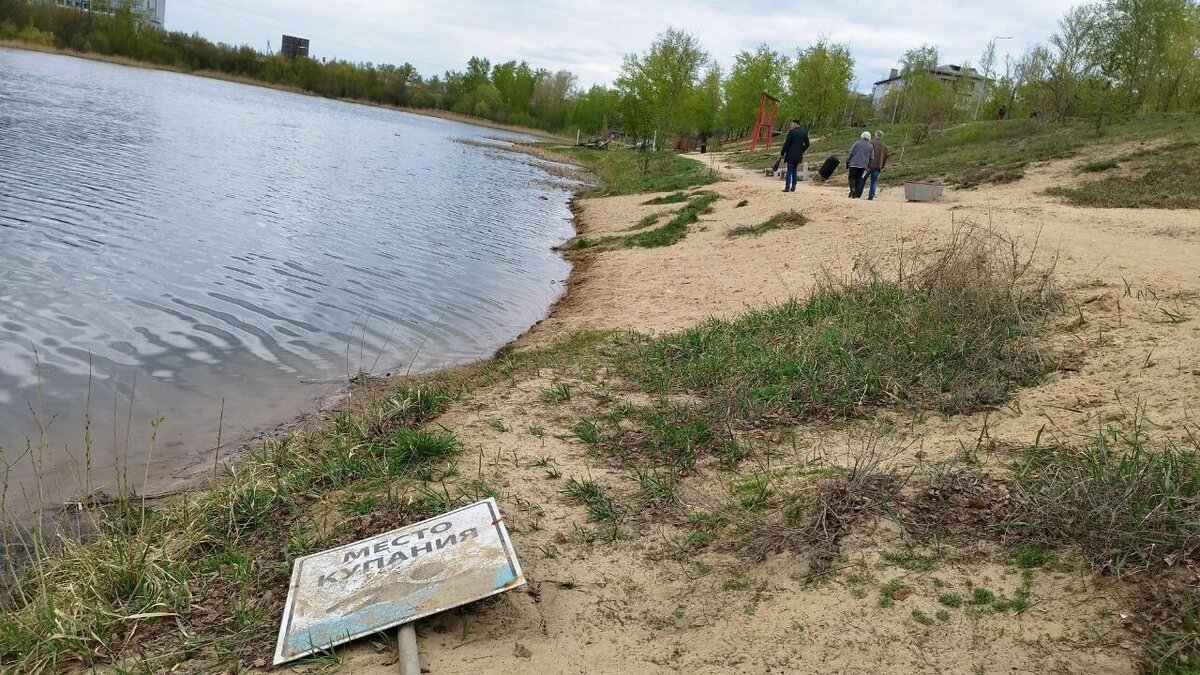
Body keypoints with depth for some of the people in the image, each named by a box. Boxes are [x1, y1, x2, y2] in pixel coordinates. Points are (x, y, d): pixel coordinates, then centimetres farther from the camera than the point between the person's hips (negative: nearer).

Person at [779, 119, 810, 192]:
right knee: (794, 170, 16)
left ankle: (787, 187, -3)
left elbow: (786, 143, -11)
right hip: (799, 155, 5)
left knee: (789, 171, -1)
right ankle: (793, 187, 13)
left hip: (791, 154, -5)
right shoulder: (804, 132, 6)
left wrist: (782, 153, -3)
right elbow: (807, 144, 9)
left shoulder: (792, 132, -11)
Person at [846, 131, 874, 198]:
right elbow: (871, 158, 10)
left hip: (854, 164, -2)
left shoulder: (856, 143, 4)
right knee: (859, 180, 9)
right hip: (863, 166, 2)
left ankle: (852, 189, -21)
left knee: (852, 178, 5)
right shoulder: (870, 147, 11)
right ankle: (856, 194, 2)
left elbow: (850, 154, 1)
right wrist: (868, 167, 17)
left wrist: (847, 164, 5)